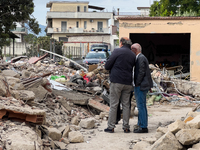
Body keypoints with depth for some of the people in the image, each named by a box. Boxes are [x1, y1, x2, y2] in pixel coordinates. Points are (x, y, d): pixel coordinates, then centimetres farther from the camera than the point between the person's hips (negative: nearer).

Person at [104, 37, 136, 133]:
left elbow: (107, 66, -5)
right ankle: (126, 127, 10)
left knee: (113, 105, 0)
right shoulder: (133, 55, 10)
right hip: (128, 83, 5)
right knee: (126, 105, 9)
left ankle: (111, 127, 1)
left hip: (116, 82, -5)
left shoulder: (117, 51, -5)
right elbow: (131, 67, 14)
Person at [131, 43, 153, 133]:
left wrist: (137, 84, -16)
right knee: (142, 106, 15)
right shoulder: (140, 57, 17)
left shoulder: (140, 58, -14)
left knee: (141, 106, -8)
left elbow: (141, 72, -20)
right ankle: (140, 125, 23)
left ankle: (143, 127, -6)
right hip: (142, 85, 11)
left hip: (141, 85, -11)